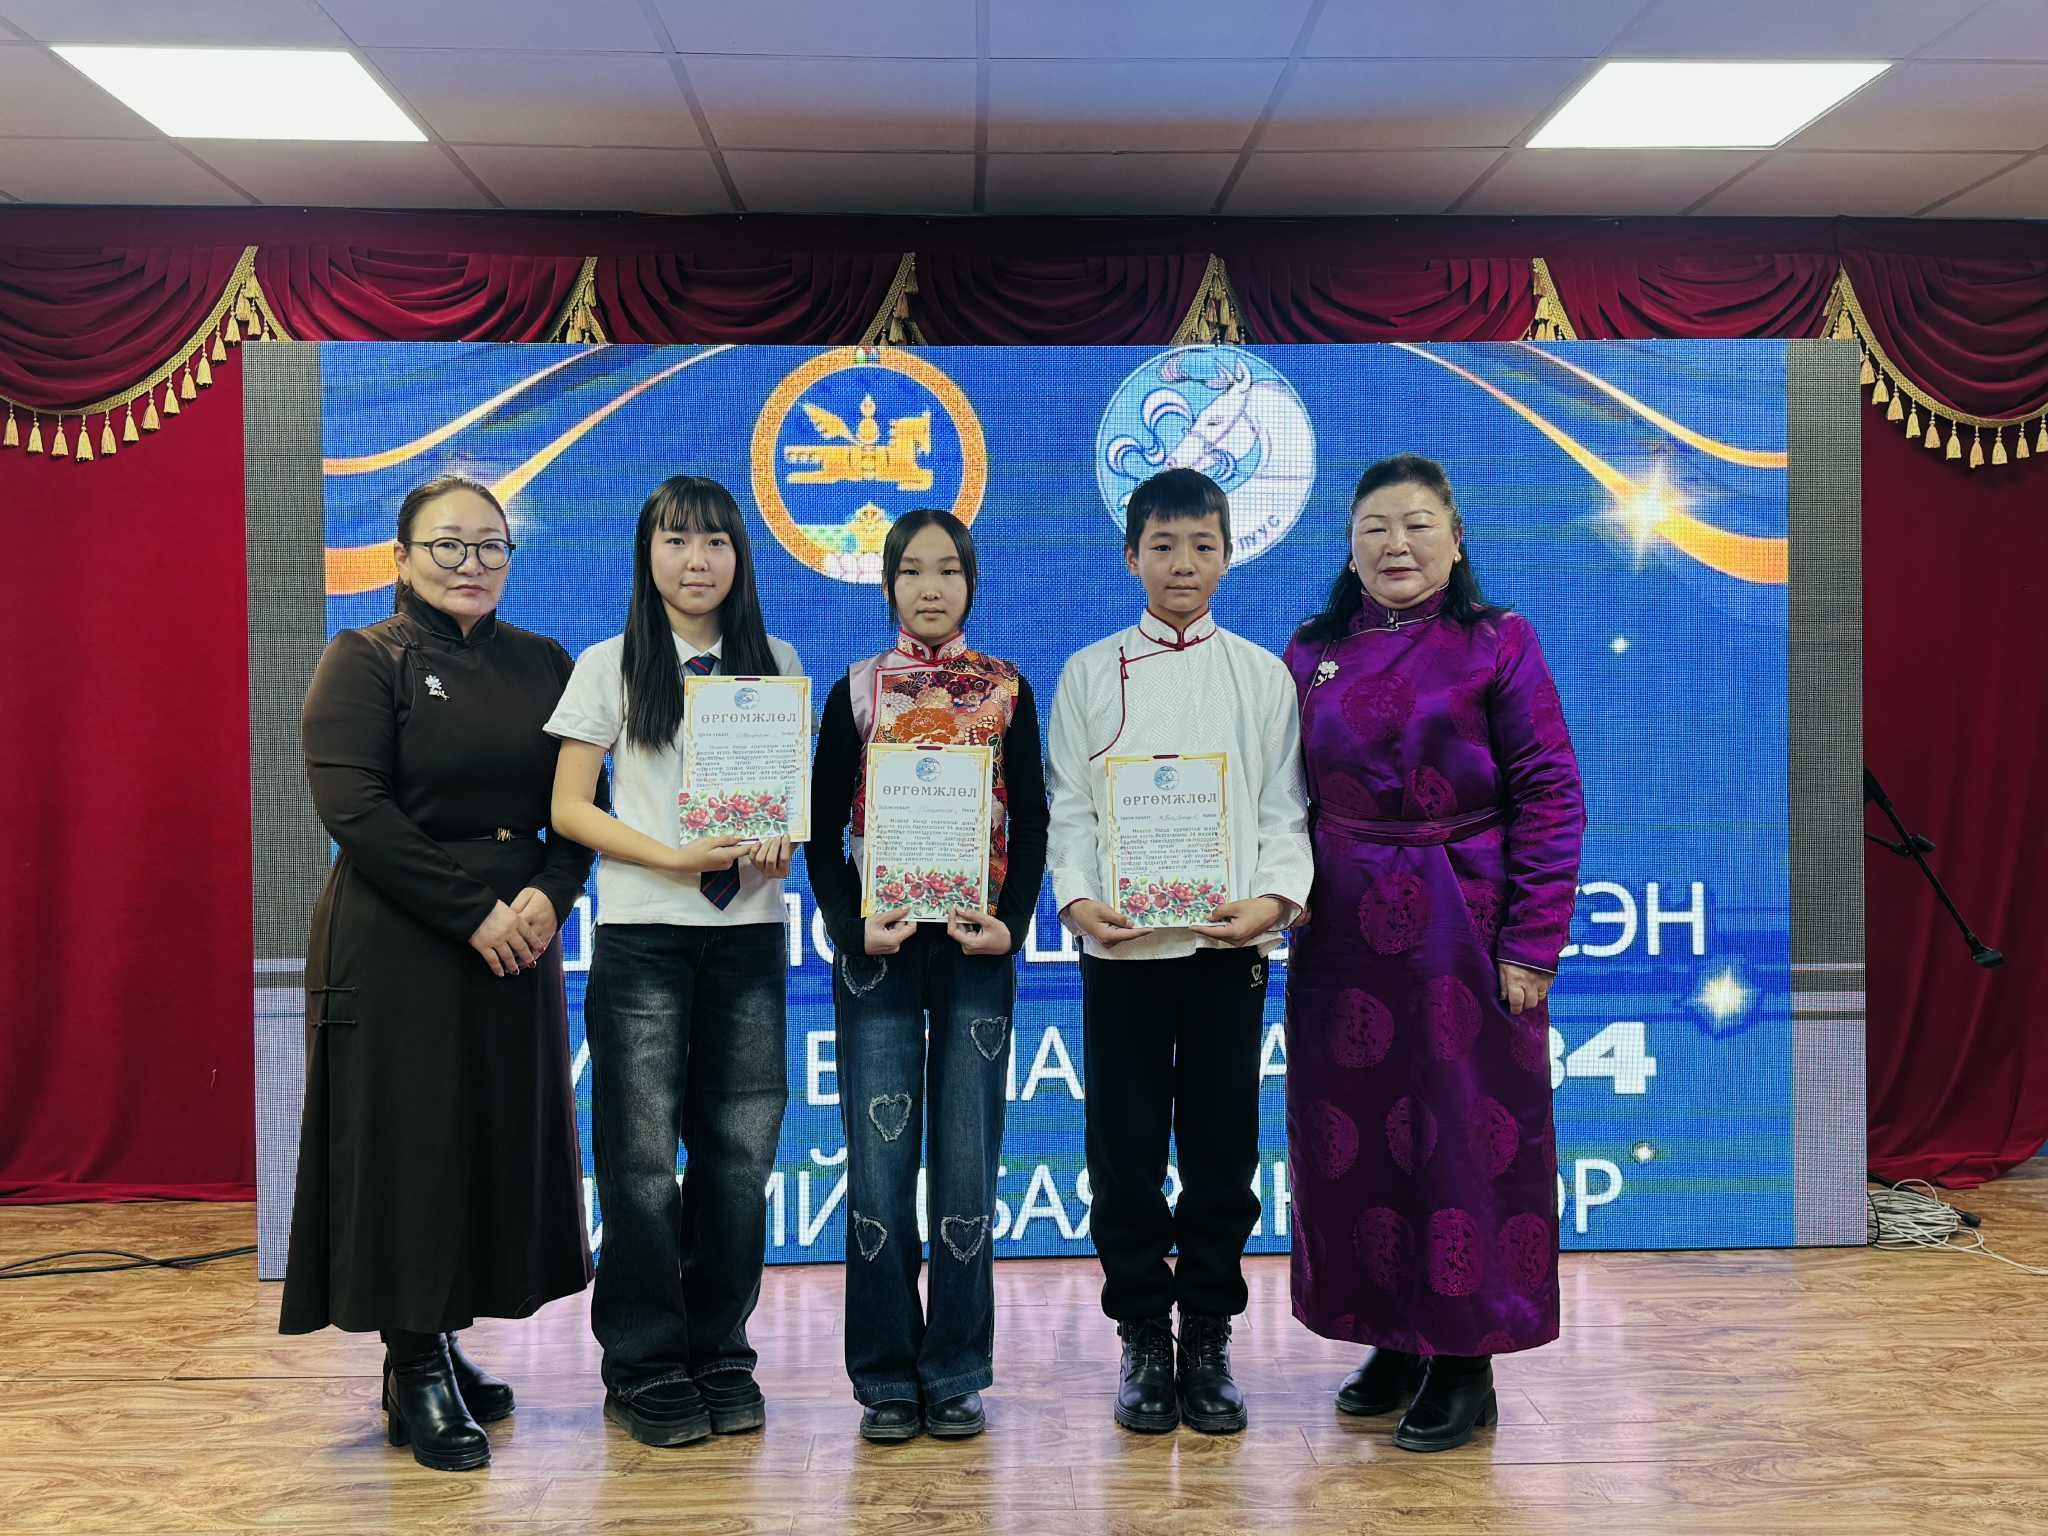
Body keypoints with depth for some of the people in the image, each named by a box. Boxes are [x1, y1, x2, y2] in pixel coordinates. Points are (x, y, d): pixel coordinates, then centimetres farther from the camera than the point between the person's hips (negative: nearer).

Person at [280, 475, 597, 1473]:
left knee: (500, 1142, 8)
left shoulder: (544, 666, 11)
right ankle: (416, 1379, 11)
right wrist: (471, 911, -18)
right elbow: (354, 810, -13)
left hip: (516, 944, 5)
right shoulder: (364, 662, -2)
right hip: (397, 950, -5)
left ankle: (439, 1347, 24)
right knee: (409, 1146, 0)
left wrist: (549, 894, -11)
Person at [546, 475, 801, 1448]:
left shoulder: (776, 664, 9)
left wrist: (780, 842, -9)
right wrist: (675, 857, -14)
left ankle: (720, 1357, 21)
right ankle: (645, 1371, 16)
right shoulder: (609, 667, 2)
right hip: (642, 937, -2)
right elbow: (569, 807, -1)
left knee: (739, 1153, 5)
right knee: (643, 1157, 1)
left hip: (750, 932, 2)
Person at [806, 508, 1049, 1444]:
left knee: (966, 1161, 2)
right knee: (879, 1163, -1)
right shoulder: (855, 692, 8)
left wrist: (1010, 925, -9)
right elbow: (824, 832, 5)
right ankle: (886, 1377, 11)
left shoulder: (1007, 691, 8)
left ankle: (956, 1374, 14)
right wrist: (851, 927, -10)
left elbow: (1030, 827, 6)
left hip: (977, 945, 0)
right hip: (877, 946, 0)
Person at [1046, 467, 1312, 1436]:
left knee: (1221, 1151, 6)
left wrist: (1275, 897, -14)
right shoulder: (1090, 674, 7)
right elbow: (1068, 808, 4)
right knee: (1125, 1153, 4)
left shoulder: (1263, 676, 8)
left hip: (1227, 942, 0)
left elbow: (1284, 810, 4)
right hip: (1119, 944, 0)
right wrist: (1077, 899, -12)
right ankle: (1142, 1340, 19)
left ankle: (1207, 1341, 20)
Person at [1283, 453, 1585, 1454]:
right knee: (1353, 1132, 9)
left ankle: (1465, 1362, 16)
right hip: (1343, 931, 4)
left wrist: (1532, 942, -11)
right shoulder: (1310, 655, 9)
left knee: (1464, 1131, 1)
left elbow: (1549, 794, -6)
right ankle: (1393, 1340, 26)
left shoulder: (1496, 643, -2)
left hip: (1460, 931, -4)